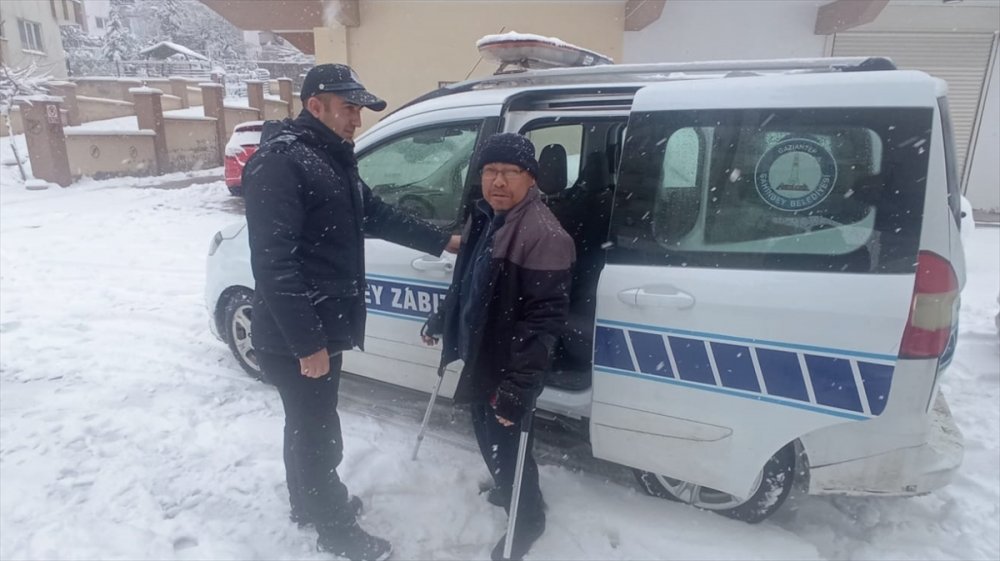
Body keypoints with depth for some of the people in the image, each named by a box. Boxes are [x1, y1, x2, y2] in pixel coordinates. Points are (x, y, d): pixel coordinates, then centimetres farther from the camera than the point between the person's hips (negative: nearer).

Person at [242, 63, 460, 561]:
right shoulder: (280, 162, -20)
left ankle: (309, 504, 45)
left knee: (308, 423, 24)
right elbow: (274, 263, -26)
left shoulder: (333, 160, 11)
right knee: (319, 431, 7)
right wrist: (307, 343, -25)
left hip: (323, 328, 9)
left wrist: (443, 242, 23)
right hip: (295, 339, -9)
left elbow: (376, 215, 21)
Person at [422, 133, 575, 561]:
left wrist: (518, 386, -29)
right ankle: (505, 488, 52)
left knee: (506, 444, 7)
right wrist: (440, 322, 26)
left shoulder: (544, 236, -26)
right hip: (480, 357, 9)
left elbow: (545, 320, -28)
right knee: (486, 435, 25)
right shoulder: (483, 218, 4)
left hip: (510, 369, -9)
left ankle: (528, 519, 34)